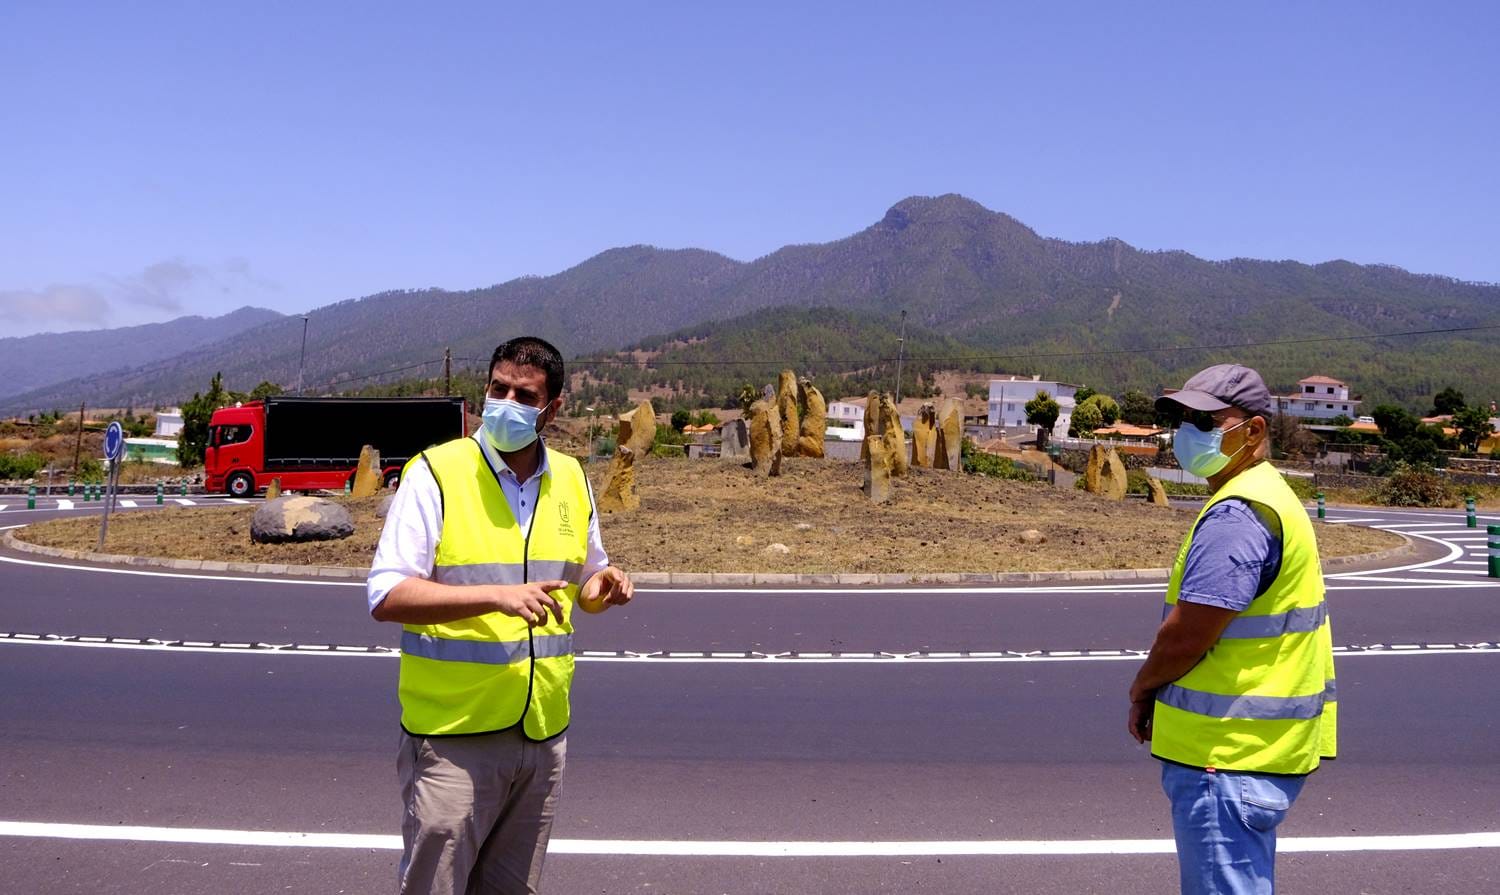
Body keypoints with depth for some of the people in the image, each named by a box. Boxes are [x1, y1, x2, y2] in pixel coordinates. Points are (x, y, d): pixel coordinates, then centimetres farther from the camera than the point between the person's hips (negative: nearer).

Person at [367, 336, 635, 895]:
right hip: (454, 735, -5)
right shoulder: (435, 472, -10)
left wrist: (602, 586, -4)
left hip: (545, 733, 5)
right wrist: (498, 596, -26)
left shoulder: (572, 479, 6)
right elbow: (386, 596, -16)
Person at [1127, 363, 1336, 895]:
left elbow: (1185, 636, -24)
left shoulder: (1236, 516, -22)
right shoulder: (1266, 497, 14)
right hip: (1257, 748, 11)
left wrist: (1142, 689, -5)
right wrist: (1154, 689, 10)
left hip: (1229, 756, -11)